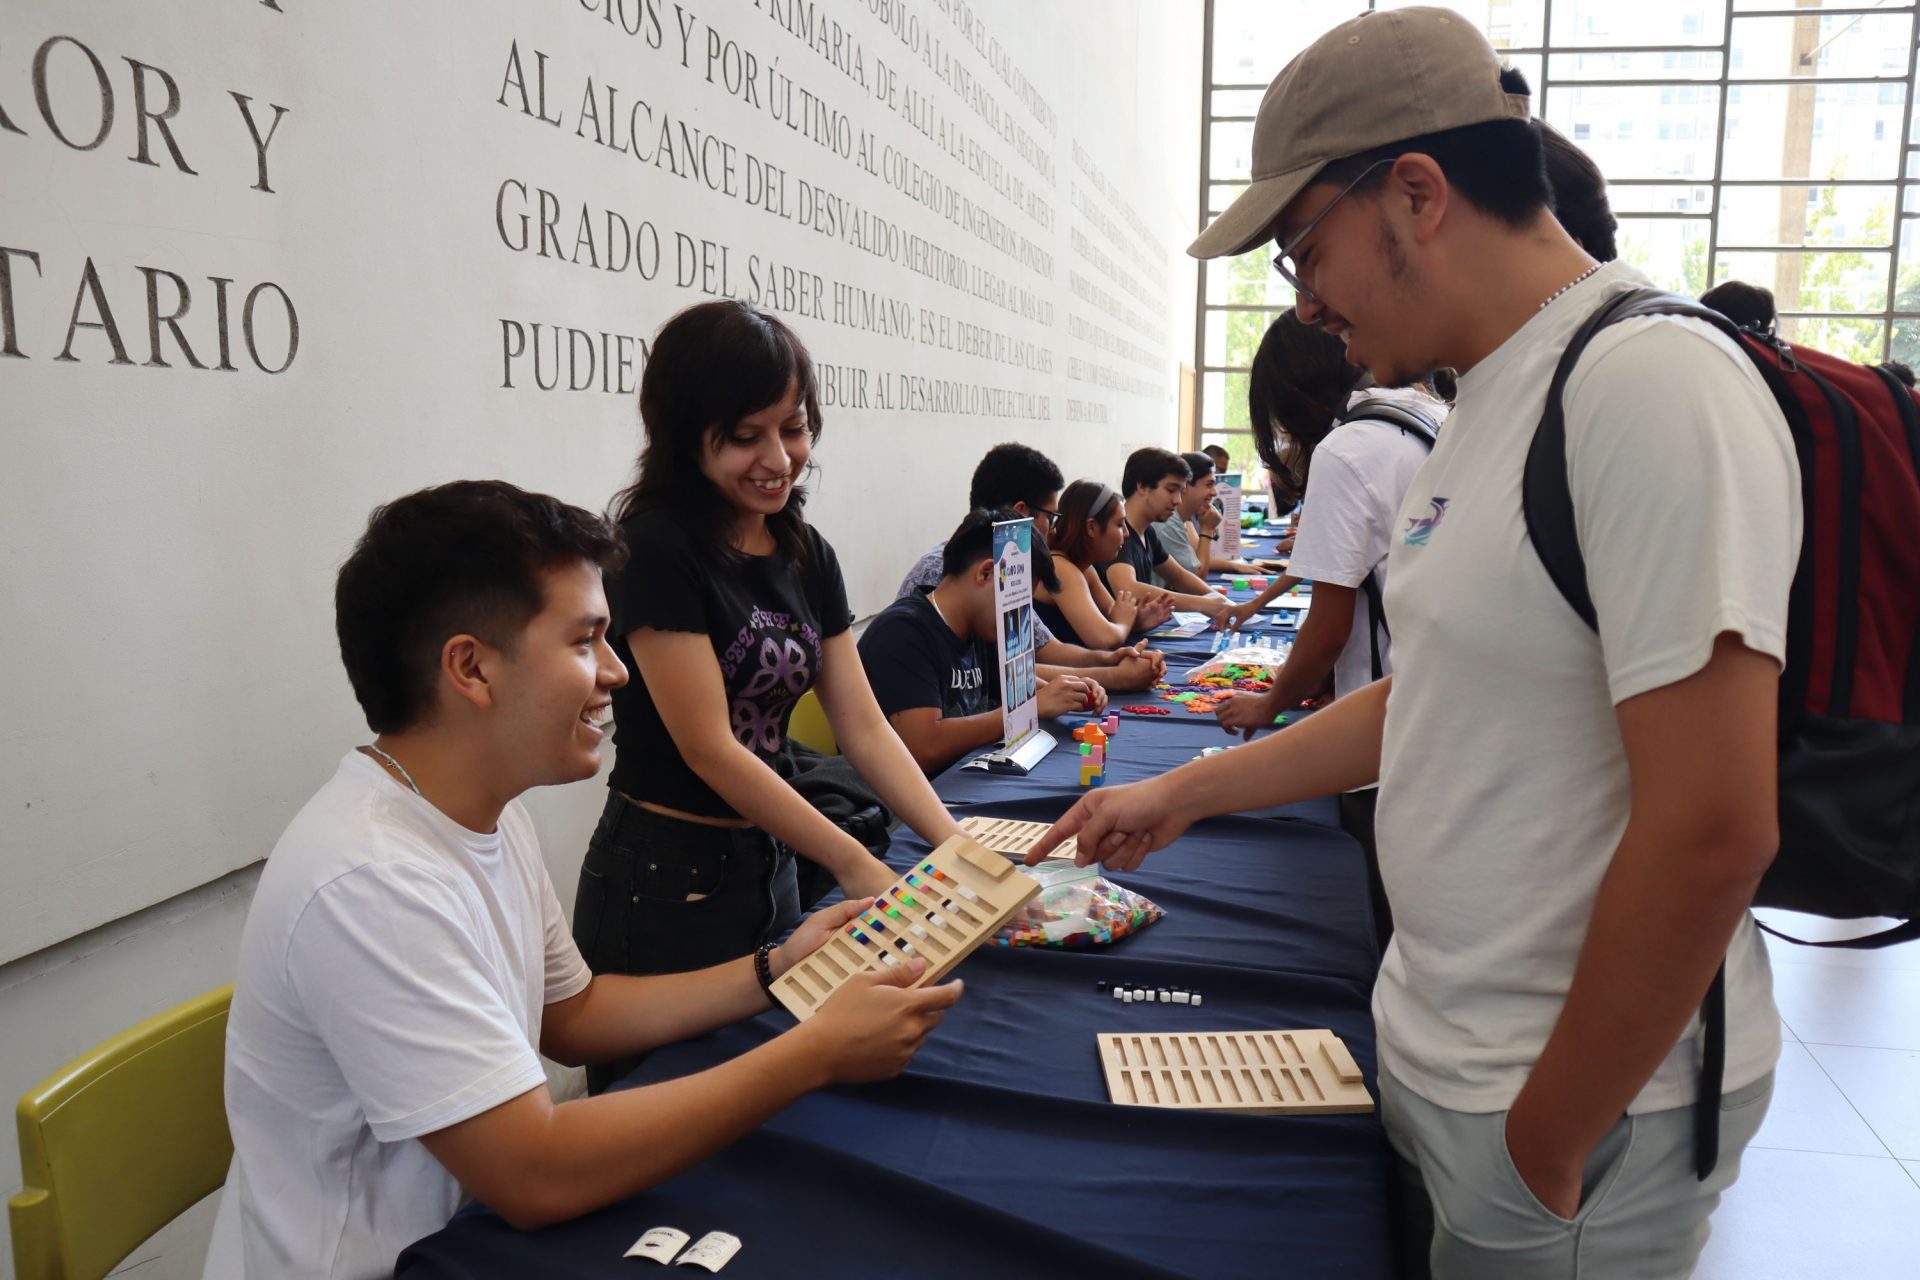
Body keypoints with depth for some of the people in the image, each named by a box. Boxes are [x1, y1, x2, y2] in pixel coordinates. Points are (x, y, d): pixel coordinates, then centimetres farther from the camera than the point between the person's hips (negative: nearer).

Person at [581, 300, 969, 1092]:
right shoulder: (656, 549, -17)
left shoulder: (806, 553, 4)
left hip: (770, 870, 7)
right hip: (665, 887, -7)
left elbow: (863, 726, 2)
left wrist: (956, 846, -8)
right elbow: (710, 749, -19)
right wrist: (854, 865, -18)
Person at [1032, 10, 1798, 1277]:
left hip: (1585, 1094, -7)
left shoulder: (1651, 385, -22)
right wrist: (1185, 793, 13)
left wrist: (1545, 1147, -15)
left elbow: (1710, 835, -25)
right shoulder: (1489, 401, 6)